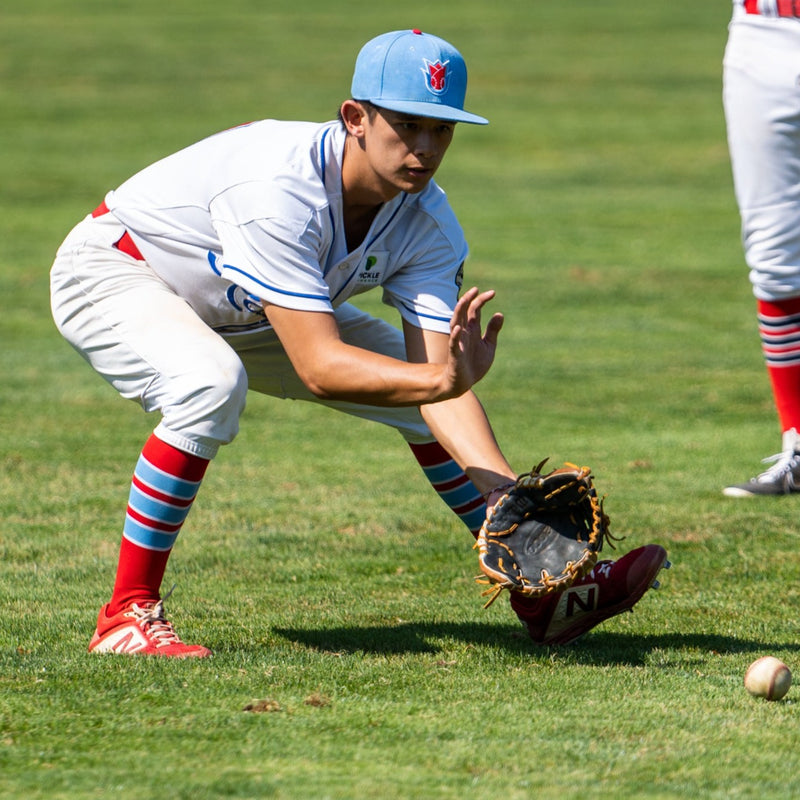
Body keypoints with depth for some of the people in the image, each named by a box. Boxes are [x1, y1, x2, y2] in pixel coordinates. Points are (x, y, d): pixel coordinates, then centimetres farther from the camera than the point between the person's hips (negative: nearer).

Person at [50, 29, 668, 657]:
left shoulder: (427, 223, -17)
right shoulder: (279, 188, -39)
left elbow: (435, 376, -22)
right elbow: (318, 366, -43)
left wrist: (503, 486, -37)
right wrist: (443, 379, -57)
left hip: (239, 316, 8)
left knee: (432, 377, 5)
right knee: (212, 383, -39)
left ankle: (540, 597, 19)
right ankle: (127, 617, -27)